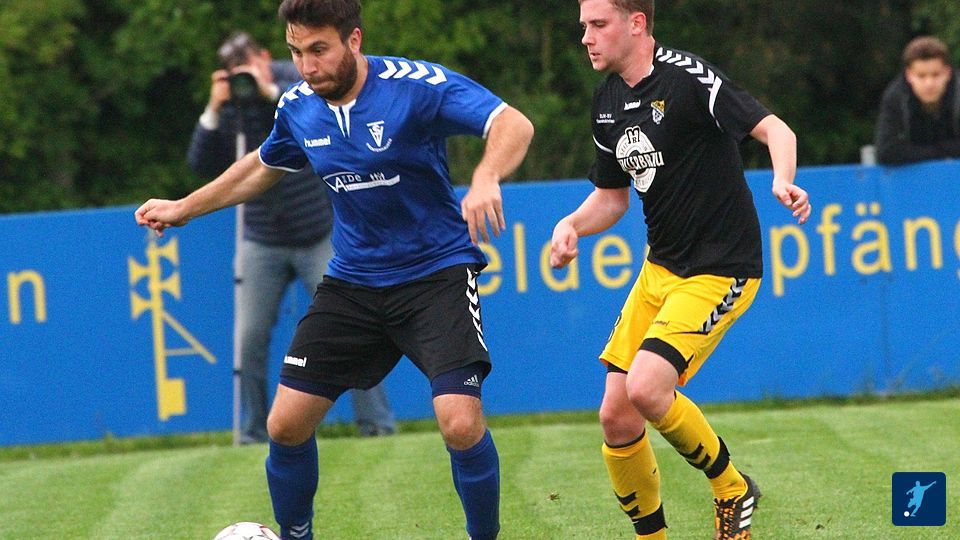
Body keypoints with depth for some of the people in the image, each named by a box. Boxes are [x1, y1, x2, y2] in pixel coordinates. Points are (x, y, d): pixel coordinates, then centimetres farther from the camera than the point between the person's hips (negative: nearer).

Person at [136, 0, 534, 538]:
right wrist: (183, 208, 24)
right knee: (286, 424, 0)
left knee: (461, 423, -22)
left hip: (436, 271, -5)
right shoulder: (297, 106, -1)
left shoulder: (417, 85, -19)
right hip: (353, 280, 5)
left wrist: (485, 179, -46)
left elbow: (514, 124, -27)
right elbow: (263, 167, 22)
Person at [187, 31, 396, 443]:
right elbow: (202, 165, -7)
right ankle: (254, 431, 6)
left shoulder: (295, 79, -4)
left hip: (320, 238, -2)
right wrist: (214, 111, -16)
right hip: (262, 244, 2)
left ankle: (376, 421, 3)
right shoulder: (231, 108, 1)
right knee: (250, 340, -4)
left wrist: (272, 92, -25)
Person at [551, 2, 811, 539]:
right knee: (616, 414, 0)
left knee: (646, 388, -24)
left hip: (719, 272, -8)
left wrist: (783, 182, -42)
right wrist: (572, 225, -1)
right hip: (660, 268, 8)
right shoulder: (608, 101, 9)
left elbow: (774, 129, -22)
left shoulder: (687, 77, -16)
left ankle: (731, 487, 2)